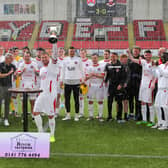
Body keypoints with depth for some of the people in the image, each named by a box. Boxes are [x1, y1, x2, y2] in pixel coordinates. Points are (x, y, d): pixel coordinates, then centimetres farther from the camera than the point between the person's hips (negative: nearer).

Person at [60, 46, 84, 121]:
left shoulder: (78, 59, 1)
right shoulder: (65, 59, 9)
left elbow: (81, 70, 4)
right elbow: (63, 70, 14)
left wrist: (82, 79, 0)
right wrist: (62, 80, 11)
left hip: (76, 82, -3)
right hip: (67, 82, 3)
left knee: (76, 99, 3)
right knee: (67, 99, 6)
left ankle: (76, 115, 10)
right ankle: (68, 115, 15)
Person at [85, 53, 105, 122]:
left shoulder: (101, 67, 2)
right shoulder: (89, 67, 11)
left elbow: (102, 76, -9)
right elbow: (86, 77, 6)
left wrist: (94, 74, -15)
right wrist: (89, 76, -15)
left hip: (99, 86, -2)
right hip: (91, 86, 3)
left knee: (100, 101, 0)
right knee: (90, 101, 3)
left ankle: (100, 116, 6)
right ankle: (91, 116, 12)